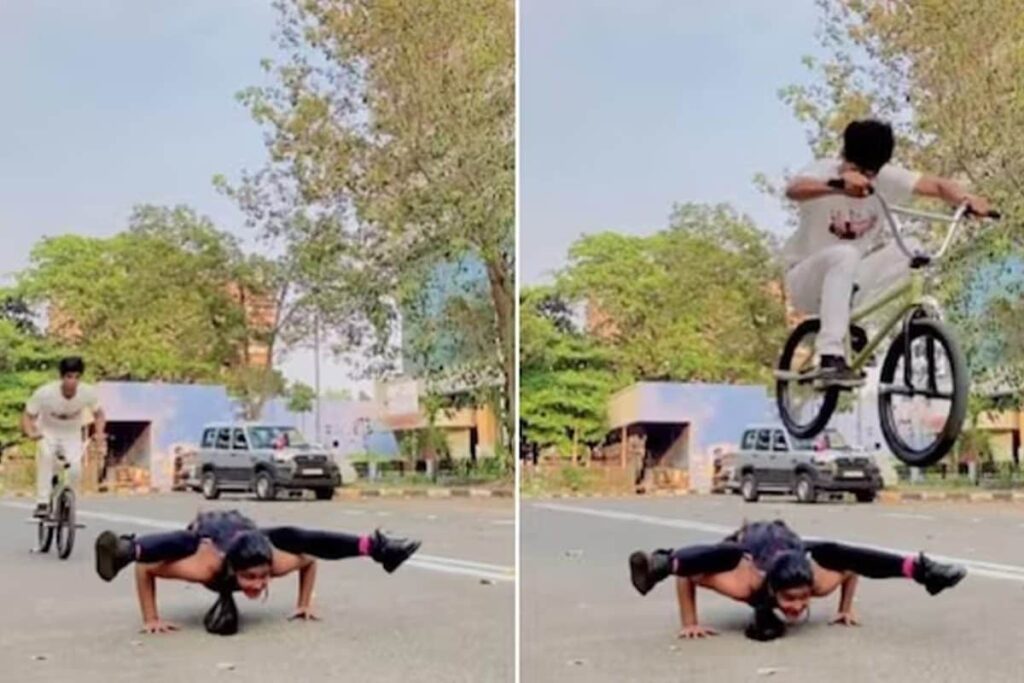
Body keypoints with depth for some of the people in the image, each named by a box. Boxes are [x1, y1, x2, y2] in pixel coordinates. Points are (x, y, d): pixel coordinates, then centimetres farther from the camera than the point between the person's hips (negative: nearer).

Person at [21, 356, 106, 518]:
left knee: (75, 470, -22)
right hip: (48, 432, -1)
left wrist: (99, 433, -24)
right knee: (46, 454, -34)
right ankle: (42, 503, -26)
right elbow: (27, 416, -17)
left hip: (72, 435, 1)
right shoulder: (45, 393, -28)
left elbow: (99, 415, -5)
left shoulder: (88, 393, -23)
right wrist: (30, 433, -38)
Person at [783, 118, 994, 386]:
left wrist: (967, 199, -35)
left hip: (851, 279, 5)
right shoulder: (824, 171, -20)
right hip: (807, 280, -5)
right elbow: (794, 190, -43)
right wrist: (837, 185, -63)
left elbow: (938, 185, -12)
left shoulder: (887, 178, -8)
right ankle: (831, 359, -39)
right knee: (845, 255, -37)